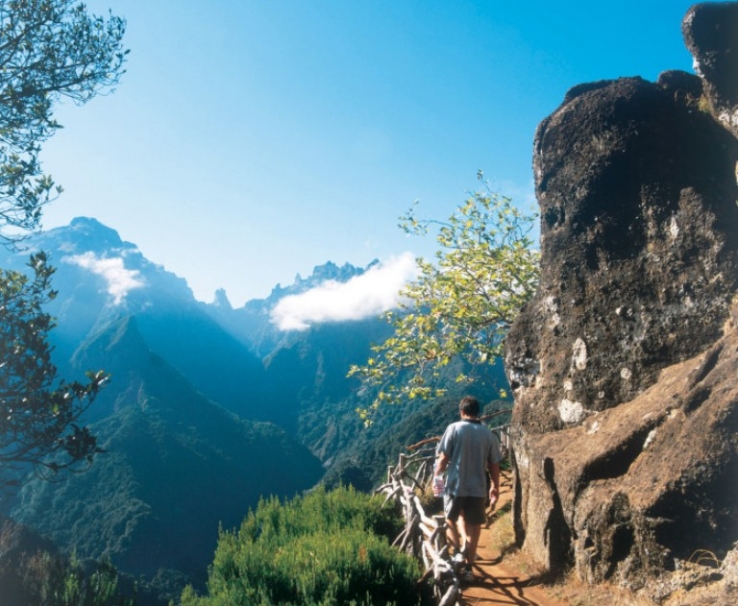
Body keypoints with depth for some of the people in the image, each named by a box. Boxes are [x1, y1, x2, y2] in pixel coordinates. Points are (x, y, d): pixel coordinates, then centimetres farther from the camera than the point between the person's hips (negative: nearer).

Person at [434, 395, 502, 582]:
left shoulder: (454, 428, -8)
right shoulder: (488, 434, 0)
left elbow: (444, 458, -10)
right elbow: (494, 465, 3)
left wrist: (437, 474, 7)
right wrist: (496, 486, 16)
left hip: (455, 485, -2)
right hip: (478, 488, 2)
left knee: (451, 519, 22)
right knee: (473, 527, 11)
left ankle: (459, 552, 10)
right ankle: (468, 568, 15)